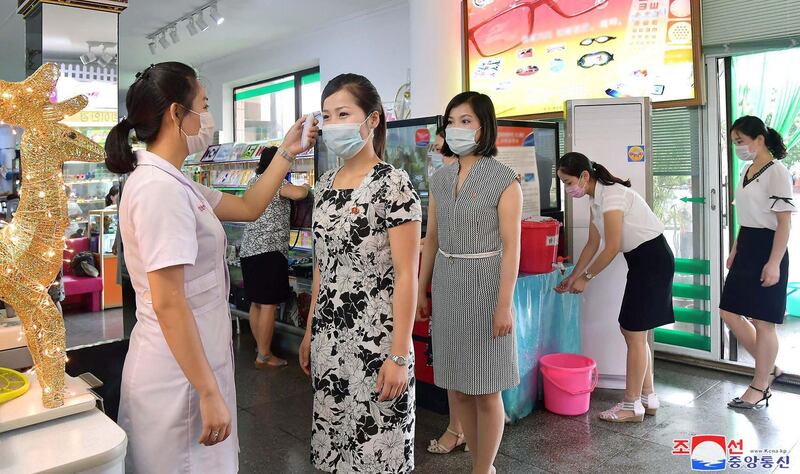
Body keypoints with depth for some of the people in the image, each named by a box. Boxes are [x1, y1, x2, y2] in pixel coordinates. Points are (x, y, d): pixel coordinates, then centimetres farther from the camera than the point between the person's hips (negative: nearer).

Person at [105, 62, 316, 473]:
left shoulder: (172, 183, 9)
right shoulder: (160, 188, -22)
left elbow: (248, 207, 18)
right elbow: (168, 303, -25)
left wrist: (286, 154, 17)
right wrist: (209, 393, -22)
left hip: (186, 361, 10)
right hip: (181, 370, -10)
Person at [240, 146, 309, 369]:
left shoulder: (254, 181, 18)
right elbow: (298, 194, -23)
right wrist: (306, 187, 1)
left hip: (248, 249, 9)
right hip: (269, 248, -9)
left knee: (256, 304, 12)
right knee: (268, 304, -4)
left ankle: (262, 350, 22)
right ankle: (264, 355, 0)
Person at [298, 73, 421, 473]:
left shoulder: (393, 183, -12)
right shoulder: (325, 185, 9)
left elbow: (406, 276, -15)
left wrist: (399, 355, -17)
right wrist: (309, 332, 15)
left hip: (376, 338, -6)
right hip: (329, 337, 7)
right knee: (333, 437, 17)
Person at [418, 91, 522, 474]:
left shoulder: (504, 180, -8)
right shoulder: (440, 179, 8)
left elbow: (511, 246, -11)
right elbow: (432, 238, 12)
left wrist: (504, 304, -16)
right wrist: (421, 290, 11)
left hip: (484, 284, -6)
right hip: (446, 284, 6)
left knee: (485, 389, 3)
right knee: (458, 384, 13)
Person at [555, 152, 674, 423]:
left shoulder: (611, 195, -21)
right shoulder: (596, 199, 7)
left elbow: (611, 248, -21)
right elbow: (593, 243, 12)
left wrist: (586, 278, -12)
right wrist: (573, 277, 12)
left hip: (653, 260, -9)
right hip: (641, 261, 9)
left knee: (634, 332, -4)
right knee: (634, 331, 13)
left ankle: (632, 406, 7)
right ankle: (647, 397, 24)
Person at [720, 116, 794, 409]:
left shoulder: (776, 173, -12)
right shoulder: (747, 172, 13)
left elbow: (784, 222, -16)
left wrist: (774, 263, -21)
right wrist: (734, 253, 19)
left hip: (767, 250, -9)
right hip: (746, 249, 9)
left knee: (762, 320, -1)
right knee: (729, 311, 9)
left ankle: (760, 386, 13)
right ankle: (769, 368, 24)